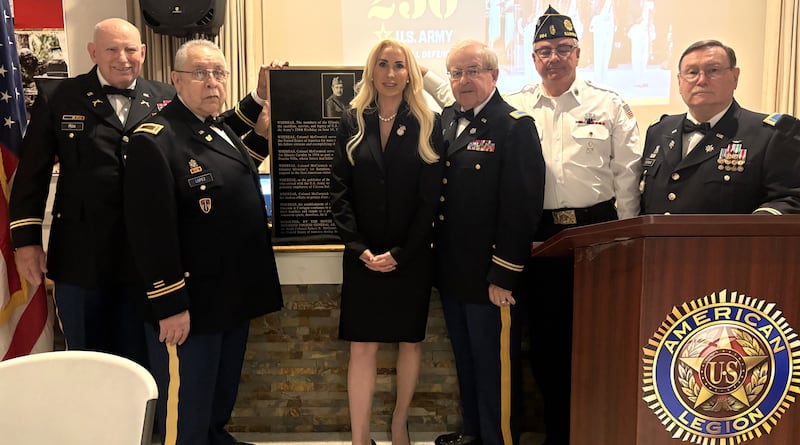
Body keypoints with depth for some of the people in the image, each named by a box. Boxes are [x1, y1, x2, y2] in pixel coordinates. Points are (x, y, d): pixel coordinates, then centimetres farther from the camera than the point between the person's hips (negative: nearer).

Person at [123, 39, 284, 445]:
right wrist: (170, 305, -23)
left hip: (234, 294, 9)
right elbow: (151, 231, -23)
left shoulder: (222, 131, 10)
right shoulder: (153, 140, -19)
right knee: (186, 408, 8)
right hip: (189, 304, -9)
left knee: (223, 392, 25)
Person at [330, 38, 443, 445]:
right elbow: (339, 191, -1)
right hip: (363, 255, 0)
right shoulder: (352, 122, 4)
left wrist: (400, 253, -11)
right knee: (362, 347, 1)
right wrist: (360, 248, -10)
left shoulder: (427, 125, 0)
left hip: (411, 256, 0)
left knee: (410, 341, 11)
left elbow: (430, 198, -4)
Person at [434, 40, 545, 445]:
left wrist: (503, 275, -18)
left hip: (491, 276, -7)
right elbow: (434, 190, 11)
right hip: (451, 271, 7)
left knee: (495, 366, 7)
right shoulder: (446, 120, 10)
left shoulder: (515, 127, -12)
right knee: (465, 360, 21)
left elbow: (521, 208, -17)